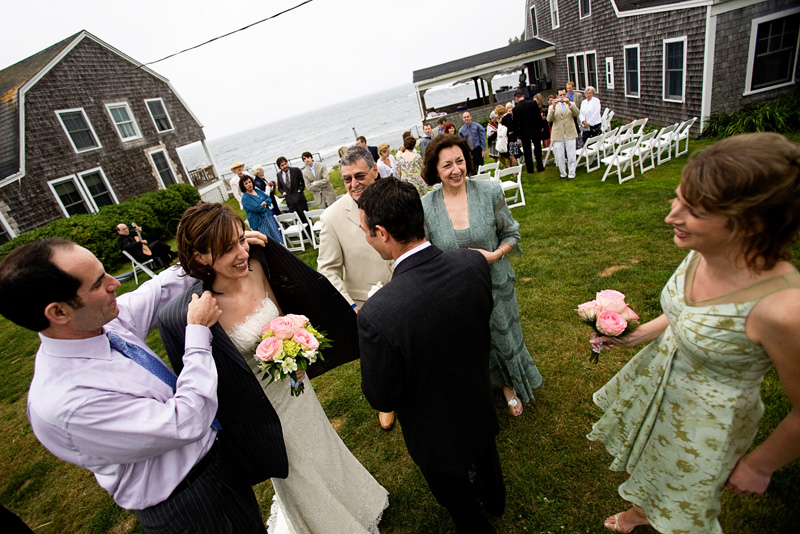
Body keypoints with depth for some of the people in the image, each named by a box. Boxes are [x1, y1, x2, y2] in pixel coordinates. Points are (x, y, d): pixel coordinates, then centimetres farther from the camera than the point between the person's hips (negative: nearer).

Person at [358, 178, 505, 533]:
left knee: (457, 497, 29)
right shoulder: (473, 263, -24)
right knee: (486, 458, 38)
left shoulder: (377, 314, -41)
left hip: (437, 435, -5)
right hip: (480, 406, 6)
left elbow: (382, 398, -25)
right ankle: (495, 502, 69)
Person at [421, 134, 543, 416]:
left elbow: (511, 234, -3)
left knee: (504, 338, 21)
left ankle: (508, 385, 54)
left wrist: (495, 254, -20)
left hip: (496, 284, 1)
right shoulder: (426, 207, -13)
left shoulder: (490, 191, -13)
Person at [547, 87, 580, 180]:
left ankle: (571, 174, 11)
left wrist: (569, 104, -21)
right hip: (558, 134, 0)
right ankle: (563, 174, 20)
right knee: (559, 157, 3)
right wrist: (553, 107, -22)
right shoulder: (553, 106, 7)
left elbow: (577, 114, -9)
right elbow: (549, 119, -9)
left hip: (570, 134, 0)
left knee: (571, 156, 0)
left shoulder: (571, 104, 10)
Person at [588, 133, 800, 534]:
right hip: (655, 379, 7)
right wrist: (638, 335, -4)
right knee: (641, 460, 34)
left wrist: (758, 467, -6)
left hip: (706, 419, -6)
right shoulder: (701, 253, -18)